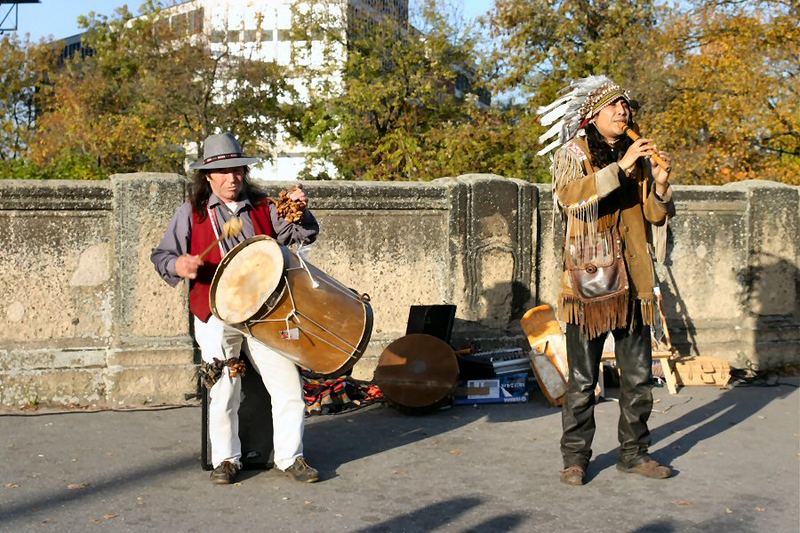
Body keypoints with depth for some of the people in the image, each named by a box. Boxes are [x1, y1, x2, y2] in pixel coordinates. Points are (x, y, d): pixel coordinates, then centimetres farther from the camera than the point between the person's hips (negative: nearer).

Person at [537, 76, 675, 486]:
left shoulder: (638, 157, 14)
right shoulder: (573, 153, 0)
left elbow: (658, 215, 11)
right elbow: (570, 197, -20)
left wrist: (659, 183, -8)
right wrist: (620, 168, -22)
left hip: (633, 281, 5)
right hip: (589, 279, -5)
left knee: (639, 375, 10)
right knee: (582, 379, -1)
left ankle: (634, 452, 22)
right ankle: (575, 457, 10)